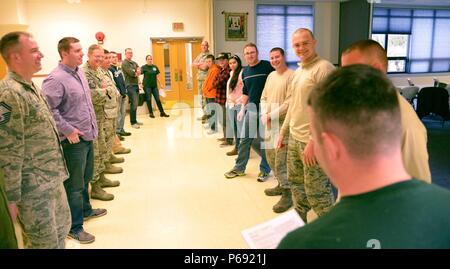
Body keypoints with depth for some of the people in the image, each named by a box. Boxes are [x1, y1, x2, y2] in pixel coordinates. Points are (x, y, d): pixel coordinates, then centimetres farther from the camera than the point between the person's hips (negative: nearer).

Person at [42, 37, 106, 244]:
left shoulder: (79, 72, 10)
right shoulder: (56, 79, -18)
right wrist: (68, 130, -21)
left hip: (87, 136, 9)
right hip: (73, 140, -9)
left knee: (85, 178, 23)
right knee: (74, 185, 3)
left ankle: (85, 210, 43)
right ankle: (74, 227, 18)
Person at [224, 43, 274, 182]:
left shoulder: (268, 66, -9)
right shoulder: (245, 71, 11)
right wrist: (242, 109, 12)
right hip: (251, 108, 5)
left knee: (263, 140, 3)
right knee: (245, 138, 8)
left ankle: (265, 169, 19)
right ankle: (239, 168, 19)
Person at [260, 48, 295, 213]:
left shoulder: (291, 76, -11)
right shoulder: (271, 76, 15)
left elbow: (289, 103, -18)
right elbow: (264, 97, 16)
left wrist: (272, 115, -14)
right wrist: (263, 114, -1)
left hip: (283, 124, -8)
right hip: (269, 124, 9)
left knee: (281, 160, -9)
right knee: (271, 157, 16)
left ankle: (287, 193, 4)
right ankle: (281, 185, 34)